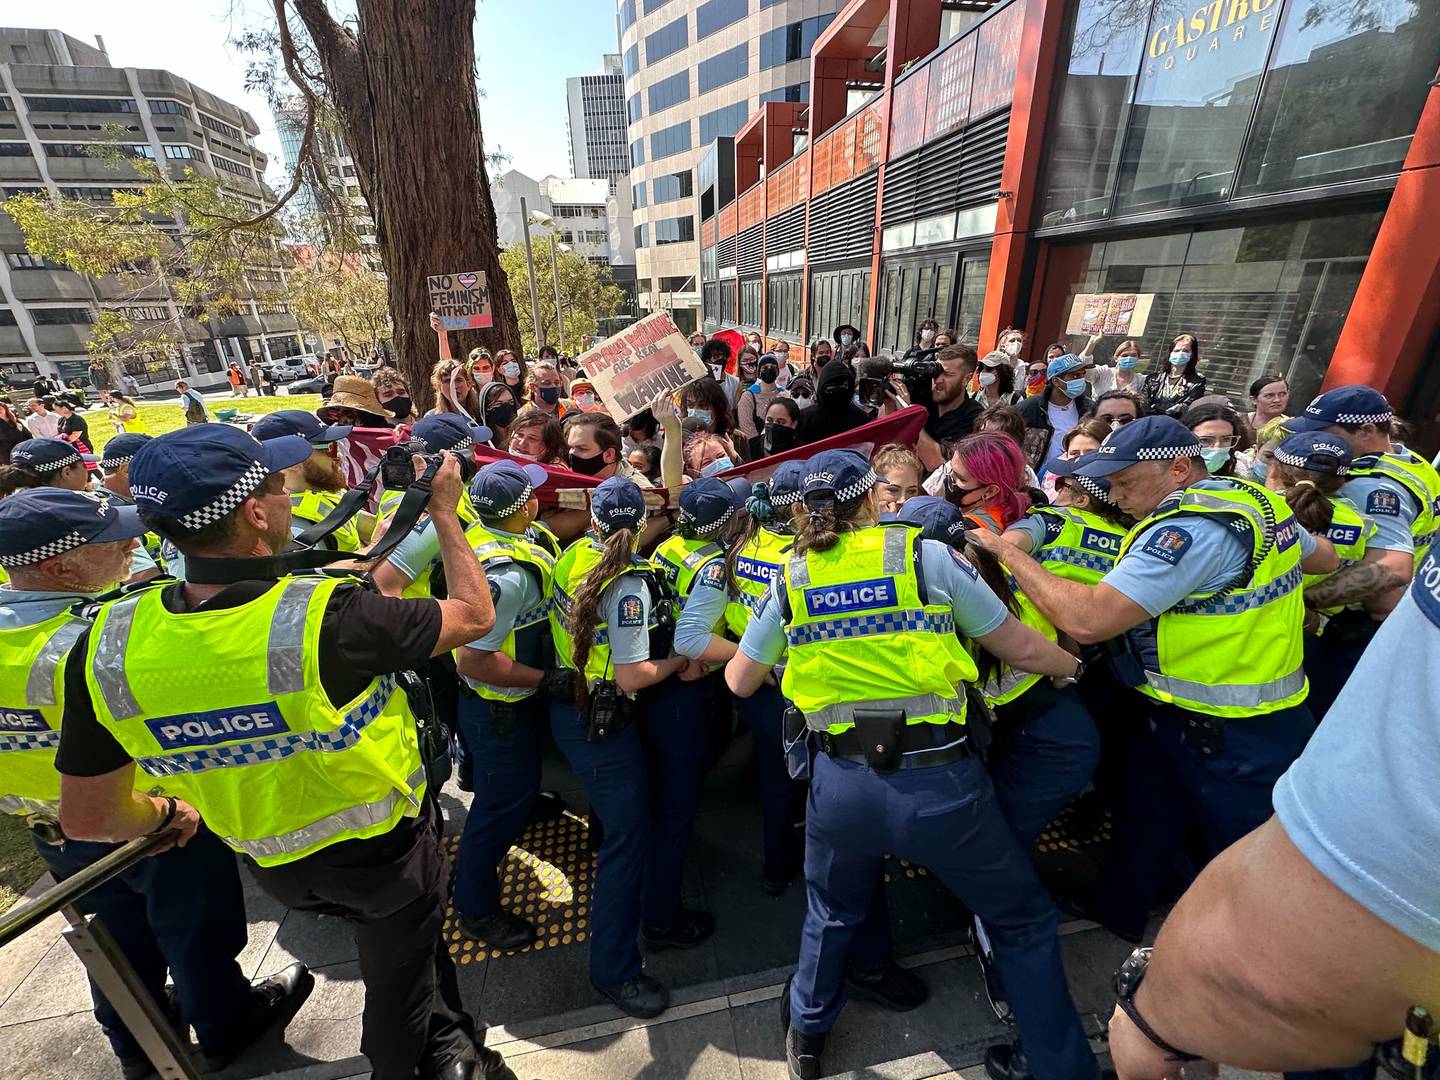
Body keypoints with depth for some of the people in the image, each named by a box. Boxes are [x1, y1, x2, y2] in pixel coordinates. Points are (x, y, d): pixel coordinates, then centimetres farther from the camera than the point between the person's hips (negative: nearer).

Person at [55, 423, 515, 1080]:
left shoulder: (107, 644, -20)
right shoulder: (325, 618, -36)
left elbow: (89, 818, -9)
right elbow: (474, 614, -20)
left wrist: (166, 812, 14)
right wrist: (445, 510, -9)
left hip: (276, 866, 6)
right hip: (383, 853, -5)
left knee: (413, 939, 34)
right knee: (398, 984, 25)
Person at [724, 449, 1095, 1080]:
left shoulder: (789, 578, 2)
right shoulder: (928, 555, -5)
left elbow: (739, 682, 10)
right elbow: (1023, 650, 3)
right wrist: (1075, 665, 25)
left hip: (840, 784, 3)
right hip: (938, 780, -3)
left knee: (832, 914, 32)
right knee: (1023, 921, 26)